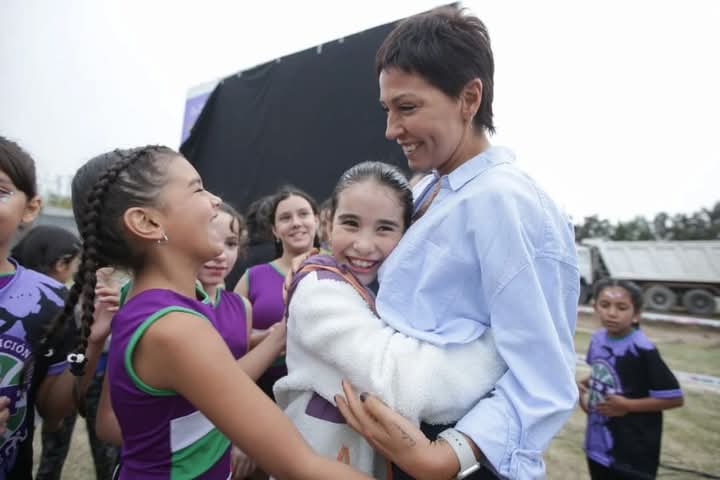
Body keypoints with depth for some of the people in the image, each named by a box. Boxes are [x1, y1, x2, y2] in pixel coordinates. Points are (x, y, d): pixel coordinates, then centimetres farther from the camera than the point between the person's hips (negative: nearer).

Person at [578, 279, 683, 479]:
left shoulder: (642, 350, -21)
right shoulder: (597, 339, -3)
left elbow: (674, 398, -17)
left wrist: (627, 405, -19)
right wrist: (583, 385, -1)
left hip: (632, 451, -6)